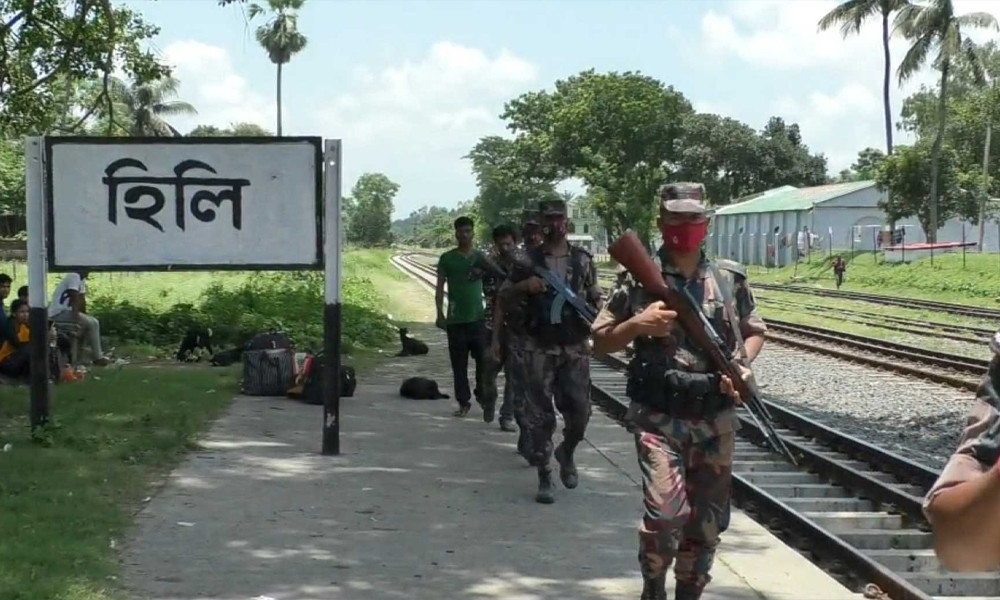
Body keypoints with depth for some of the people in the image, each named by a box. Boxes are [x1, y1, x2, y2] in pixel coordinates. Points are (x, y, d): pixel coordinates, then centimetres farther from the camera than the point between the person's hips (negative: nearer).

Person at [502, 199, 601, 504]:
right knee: (540, 416, 0)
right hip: (540, 349, -1)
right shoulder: (527, 260, 2)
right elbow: (505, 298, 5)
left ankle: (566, 453, 29)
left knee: (579, 410, -2)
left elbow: (595, 298, 14)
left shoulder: (583, 259, 7)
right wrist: (524, 286, -15)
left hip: (576, 348, 1)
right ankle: (544, 478, 8)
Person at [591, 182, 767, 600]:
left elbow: (755, 331, 19)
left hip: (715, 420, 4)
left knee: (707, 522, 10)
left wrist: (743, 366, -1)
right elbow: (600, 342, 4)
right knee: (665, 515, -16)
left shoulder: (731, 279, 6)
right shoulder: (640, 279, -2)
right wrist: (637, 325, -15)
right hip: (659, 418, -3)